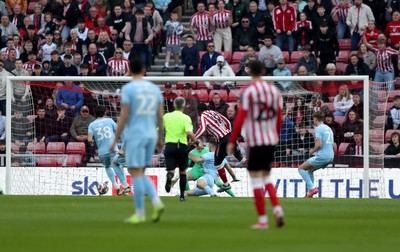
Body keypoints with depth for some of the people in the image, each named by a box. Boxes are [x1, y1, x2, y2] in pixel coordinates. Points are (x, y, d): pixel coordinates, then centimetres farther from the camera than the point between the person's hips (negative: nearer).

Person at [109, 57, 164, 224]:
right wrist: (160, 138, 19)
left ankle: (140, 214, -3)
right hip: (151, 135, 6)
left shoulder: (128, 89, -7)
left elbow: (124, 116, -10)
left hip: (135, 135, -6)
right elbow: (160, 116, 10)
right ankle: (156, 202, -5)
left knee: (136, 173, -2)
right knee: (140, 174, 15)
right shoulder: (154, 89, 9)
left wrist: (115, 140, -5)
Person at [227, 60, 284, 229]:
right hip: (271, 140, 5)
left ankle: (263, 220, -2)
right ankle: (277, 210, -1)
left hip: (255, 141, -5)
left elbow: (240, 118, -11)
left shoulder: (248, 91, -8)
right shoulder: (274, 90, 8)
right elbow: (279, 118, 11)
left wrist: (232, 142, -7)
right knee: (266, 177, 18)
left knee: (256, 180, 0)